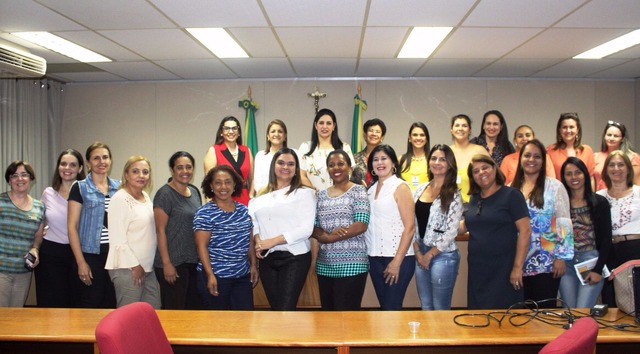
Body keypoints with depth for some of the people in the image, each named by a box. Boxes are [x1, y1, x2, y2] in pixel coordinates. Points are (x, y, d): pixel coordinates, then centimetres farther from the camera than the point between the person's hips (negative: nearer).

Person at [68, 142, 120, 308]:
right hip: (91, 255, -3)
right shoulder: (80, 188, -1)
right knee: (90, 305, 2)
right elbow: (72, 226, -4)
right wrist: (81, 262, -9)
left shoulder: (119, 187, 10)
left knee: (111, 305, 8)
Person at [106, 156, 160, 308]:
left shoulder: (146, 197, 13)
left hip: (148, 267, 8)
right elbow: (117, 239, -15)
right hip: (127, 268, -8)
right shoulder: (120, 198, -11)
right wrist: (135, 265, -14)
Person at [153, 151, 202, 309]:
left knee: (194, 307, 13)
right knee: (174, 311, 1)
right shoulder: (165, 194, -10)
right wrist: (166, 263, -16)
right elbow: (160, 231, -12)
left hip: (194, 261, 7)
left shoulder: (195, 191, 10)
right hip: (174, 263, -7)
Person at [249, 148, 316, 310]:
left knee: (285, 310, -10)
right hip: (267, 258, 5)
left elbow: (306, 229, -9)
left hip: (295, 257, -4)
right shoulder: (261, 196, 14)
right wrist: (257, 240, -10)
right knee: (274, 307, 10)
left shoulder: (304, 193, -1)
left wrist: (272, 241, -12)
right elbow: (251, 222, 11)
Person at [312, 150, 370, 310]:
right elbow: (313, 227, 7)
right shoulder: (321, 195, 12)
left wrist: (328, 238, -11)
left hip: (351, 264, -5)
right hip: (324, 264, 5)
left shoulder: (358, 190, -2)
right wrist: (327, 235, -15)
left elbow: (361, 225, -12)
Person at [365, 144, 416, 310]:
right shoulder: (371, 189, 12)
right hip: (374, 257, 6)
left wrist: (397, 261, -14)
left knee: (392, 308, -3)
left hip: (397, 258, -6)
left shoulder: (400, 187, -6)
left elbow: (410, 227, -10)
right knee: (383, 306, 12)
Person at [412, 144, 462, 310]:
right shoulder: (420, 189, 7)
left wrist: (429, 255, -10)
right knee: (425, 307, 14)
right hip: (420, 254, 5)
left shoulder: (453, 194, -8)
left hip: (443, 255, -5)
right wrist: (418, 252, -1)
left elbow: (451, 231, -12)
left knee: (440, 309, 4)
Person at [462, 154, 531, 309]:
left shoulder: (511, 195, -6)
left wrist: (518, 267, -17)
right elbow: (466, 225, 22)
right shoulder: (474, 199, 12)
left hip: (503, 269, -6)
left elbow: (525, 230, -12)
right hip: (477, 269, 6)